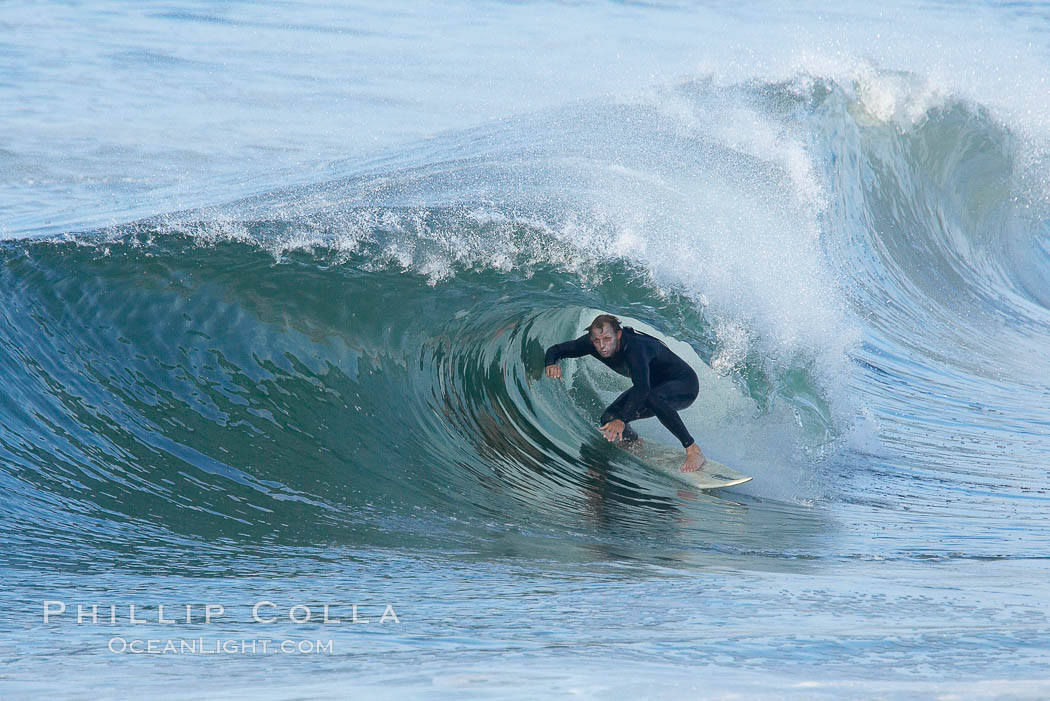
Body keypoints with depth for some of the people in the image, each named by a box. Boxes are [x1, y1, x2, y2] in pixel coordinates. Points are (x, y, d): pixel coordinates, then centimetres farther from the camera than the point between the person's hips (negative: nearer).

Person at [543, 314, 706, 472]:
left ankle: (693, 451, -31)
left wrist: (622, 420, -61)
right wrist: (551, 364, -31)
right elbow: (555, 350, -7)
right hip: (652, 386, 7)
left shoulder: (635, 347, -38)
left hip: (684, 384, -7)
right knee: (609, 419, -11)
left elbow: (642, 389, -50)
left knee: (653, 398, -40)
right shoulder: (591, 343, -17)